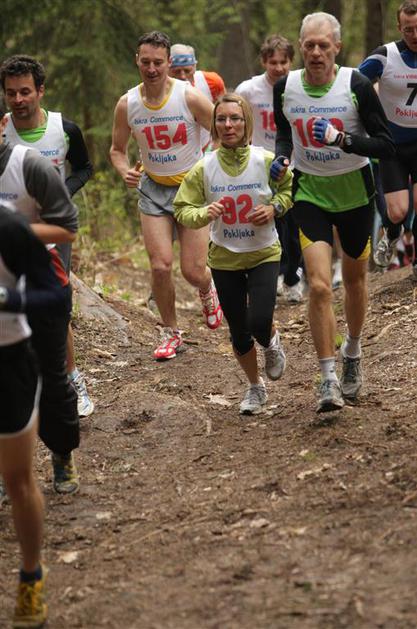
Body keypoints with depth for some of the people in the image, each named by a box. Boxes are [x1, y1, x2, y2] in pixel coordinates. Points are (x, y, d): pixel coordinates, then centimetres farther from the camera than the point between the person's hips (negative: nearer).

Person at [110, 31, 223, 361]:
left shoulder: (190, 97, -17)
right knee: (160, 266, -10)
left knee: (193, 271, -4)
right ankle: (171, 333, 11)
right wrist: (125, 170, -13)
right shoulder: (127, 105, -7)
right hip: (154, 189, 2)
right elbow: (118, 148, 8)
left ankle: (208, 290, 35)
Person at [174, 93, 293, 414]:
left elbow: (291, 189, 5)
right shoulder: (204, 168, -10)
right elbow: (183, 210, -5)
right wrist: (204, 214, -26)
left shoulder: (266, 161, -11)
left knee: (259, 324, -17)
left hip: (263, 254, -1)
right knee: (239, 332, 9)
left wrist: (274, 207, -14)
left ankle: (272, 340, 22)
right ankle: (255, 387, 35)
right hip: (224, 258, 2)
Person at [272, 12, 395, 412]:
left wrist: (343, 140, -29)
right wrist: (280, 157, -7)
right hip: (309, 193, 0)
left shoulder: (356, 85, -16)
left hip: (355, 192, 0)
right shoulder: (285, 88, -7)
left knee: (354, 278, 17)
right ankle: (329, 380, -9)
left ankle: (352, 353, 43)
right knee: (319, 285, -14)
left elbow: (386, 145, -15)